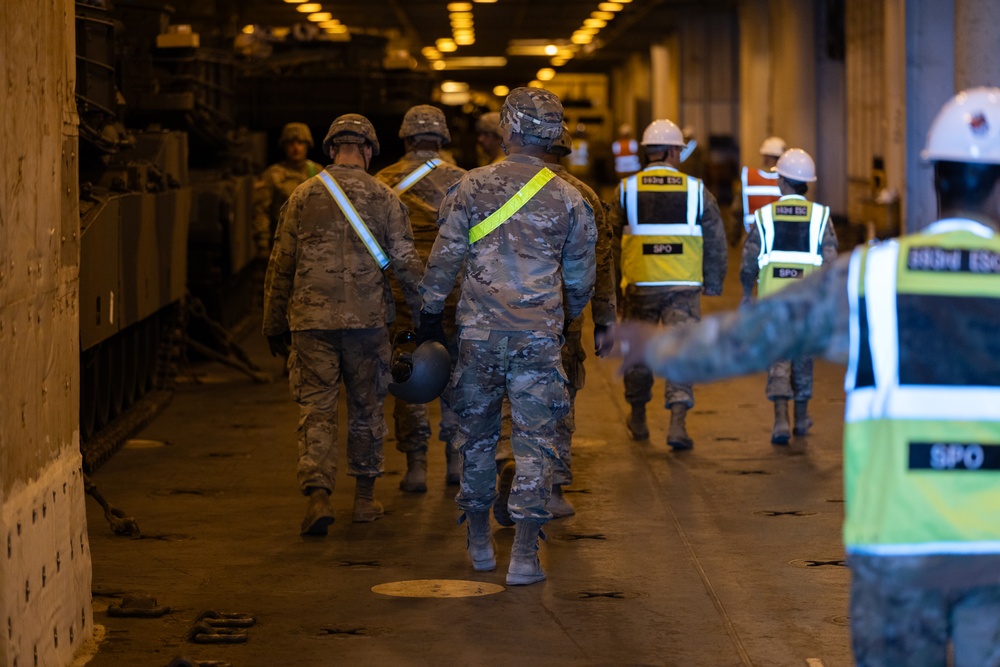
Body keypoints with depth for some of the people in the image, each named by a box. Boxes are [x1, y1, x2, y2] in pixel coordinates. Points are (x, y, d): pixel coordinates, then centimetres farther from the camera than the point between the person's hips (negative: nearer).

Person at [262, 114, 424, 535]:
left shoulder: (304, 196, 3)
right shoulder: (384, 199, 2)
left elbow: (281, 265, 6)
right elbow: (406, 262, 0)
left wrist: (275, 324, 13)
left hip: (311, 318, 0)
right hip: (367, 319, 0)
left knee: (316, 409, 1)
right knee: (366, 408, 13)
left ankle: (318, 495, -14)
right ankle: (365, 497, 21)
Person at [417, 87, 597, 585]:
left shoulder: (472, 187, -1)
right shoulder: (568, 199, 1)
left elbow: (444, 257, 0)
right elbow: (580, 276, 11)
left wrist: (430, 314, 11)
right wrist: (567, 318, 29)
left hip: (479, 331, 1)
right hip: (539, 336, -1)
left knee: (477, 433, 15)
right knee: (535, 442, 2)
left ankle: (480, 542, 26)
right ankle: (524, 553, -4)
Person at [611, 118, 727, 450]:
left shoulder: (627, 189, -1)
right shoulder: (696, 190, -1)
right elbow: (716, 241, 4)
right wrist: (713, 283, 15)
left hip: (640, 285, 1)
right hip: (684, 286, -1)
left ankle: (638, 419, 29)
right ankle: (677, 422, -10)